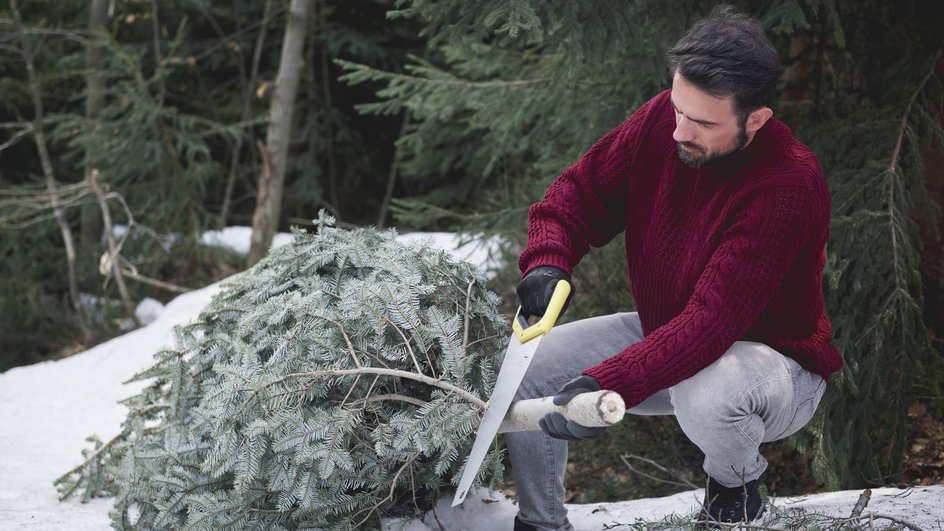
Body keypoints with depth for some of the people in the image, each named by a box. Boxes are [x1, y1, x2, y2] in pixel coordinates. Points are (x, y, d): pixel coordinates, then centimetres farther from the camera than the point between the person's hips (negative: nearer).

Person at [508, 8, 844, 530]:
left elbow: (713, 321, -38)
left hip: (770, 356, -6)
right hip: (665, 334, 6)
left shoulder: (790, 186, -32)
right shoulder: (662, 120, -13)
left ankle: (734, 486, -3)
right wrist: (547, 261, -22)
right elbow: (581, 191, 0)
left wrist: (605, 385, -47)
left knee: (705, 395, -40)